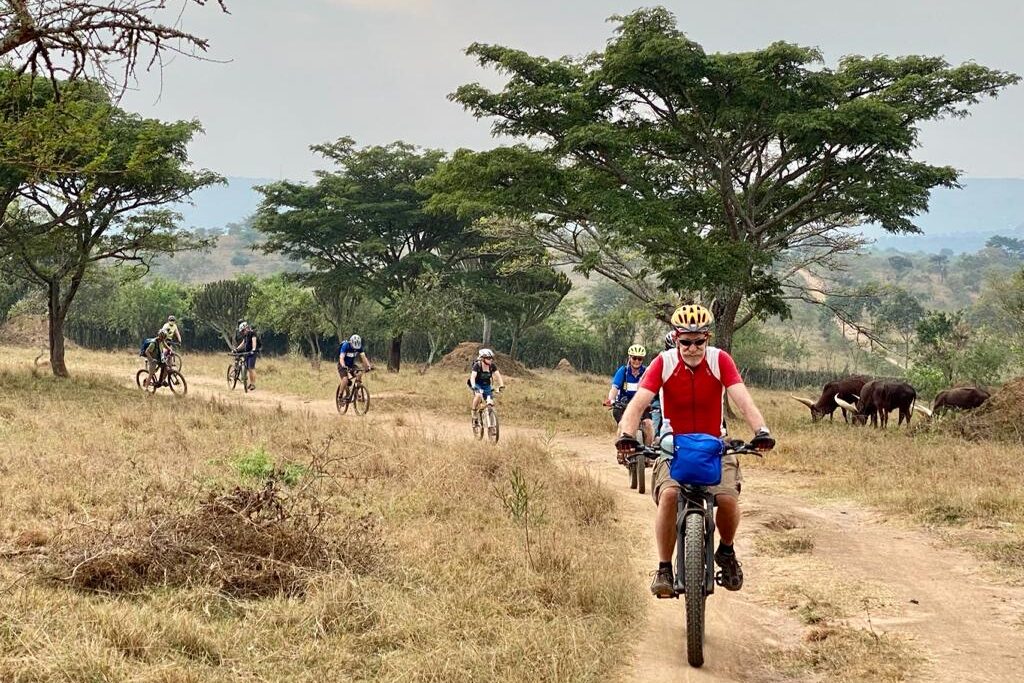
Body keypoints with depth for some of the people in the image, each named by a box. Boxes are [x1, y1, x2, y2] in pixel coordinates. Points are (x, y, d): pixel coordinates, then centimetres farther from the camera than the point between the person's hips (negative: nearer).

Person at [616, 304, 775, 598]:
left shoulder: (719, 361, -12)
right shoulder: (664, 363, -13)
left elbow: (743, 400, -22)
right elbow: (638, 403, -22)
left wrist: (761, 430, -40)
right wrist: (626, 434, -41)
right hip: (674, 447, 0)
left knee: (728, 498, -25)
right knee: (669, 494, -29)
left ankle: (726, 552, 7)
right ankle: (664, 569, -15)